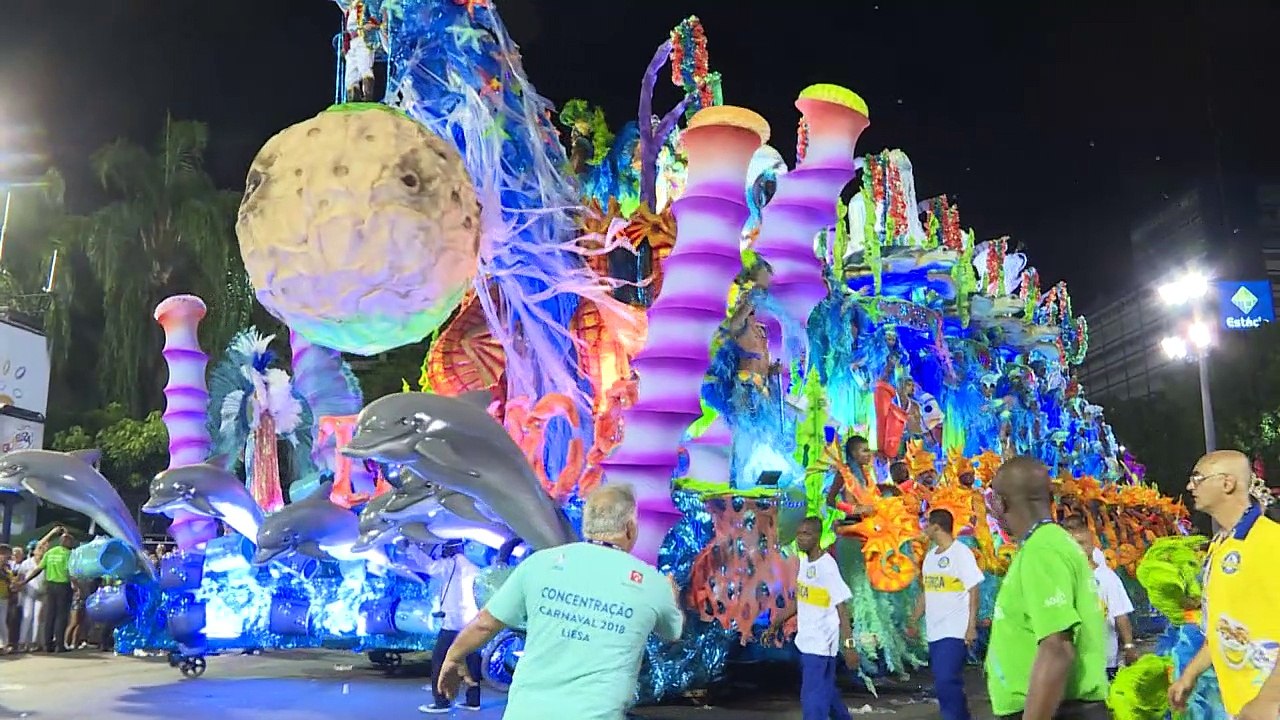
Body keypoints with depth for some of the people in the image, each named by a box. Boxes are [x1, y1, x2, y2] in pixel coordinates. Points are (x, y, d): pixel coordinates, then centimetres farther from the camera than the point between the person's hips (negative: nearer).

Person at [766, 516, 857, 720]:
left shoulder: (827, 566, -20)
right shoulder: (804, 561, 6)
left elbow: (841, 607, -21)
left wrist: (848, 644, -25)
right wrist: (779, 621, 18)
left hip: (821, 644, -9)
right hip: (806, 641, 9)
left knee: (812, 697, -7)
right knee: (826, 691, 22)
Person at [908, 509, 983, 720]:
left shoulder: (961, 552, -9)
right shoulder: (930, 555, 14)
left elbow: (973, 592, -12)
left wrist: (971, 626, -17)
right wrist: (914, 621, 17)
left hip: (955, 631, -8)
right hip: (934, 632, 8)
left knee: (946, 683, -15)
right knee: (944, 684, 11)